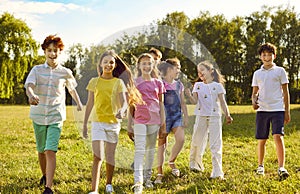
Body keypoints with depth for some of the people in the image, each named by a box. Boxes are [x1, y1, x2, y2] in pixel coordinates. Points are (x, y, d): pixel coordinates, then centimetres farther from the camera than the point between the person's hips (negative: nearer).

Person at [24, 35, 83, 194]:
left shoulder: (66, 73, 3)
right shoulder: (36, 70, 1)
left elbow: (72, 88, 22)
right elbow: (29, 85, -17)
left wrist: (78, 102, 13)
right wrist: (31, 95, -38)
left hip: (56, 117, -2)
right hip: (38, 116, 2)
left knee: (50, 151, -15)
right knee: (41, 151, 15)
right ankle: (45, 175, 42)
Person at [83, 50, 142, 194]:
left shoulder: (119, 83, 3)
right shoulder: (94, 82, 4)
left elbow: (124, 102, -7)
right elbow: (89, 104, 6)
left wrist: (122, 110, -30)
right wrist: (84, 124, 6)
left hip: (113, 123, 1)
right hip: (98, 122, -1)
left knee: (110, 156, 10)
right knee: (97, 156, -11)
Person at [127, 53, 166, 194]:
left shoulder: (158, 83, 7)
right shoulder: (135, 83, 1)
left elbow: (161, 104, 10)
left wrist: (163, 124, 7)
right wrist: (129, 126, 2)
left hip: (154, 120, 3)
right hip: (139, 120, -3)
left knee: (151, 149, 12)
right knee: (139, 150, -11)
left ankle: (147, 177, 25)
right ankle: (138, 182, -15)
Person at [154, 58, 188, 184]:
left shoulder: (179, 85, 12)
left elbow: (183, 103, 16)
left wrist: (186, 117, 10)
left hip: (177, 116, 5)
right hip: (164, 116, -4)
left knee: (181, 139, -17)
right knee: (162, 144, 1)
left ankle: (171, 162, 8)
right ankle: (159, 174, 12)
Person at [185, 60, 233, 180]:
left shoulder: (218, 86, 7)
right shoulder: (198, 85, 11)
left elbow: (222, 102, 5)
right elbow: (195, 101, 0)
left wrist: (227, 115, -7)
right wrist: (189, 95, -19)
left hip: (215, 116, -2)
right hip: (201, 116, 2)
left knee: (216, 145, -5)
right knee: (197, 141, 5)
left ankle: (217, 172, -6)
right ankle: (195, 164, 28)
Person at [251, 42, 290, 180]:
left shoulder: (280, 71, 5)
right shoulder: (257, 73, 12)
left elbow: (285, 92, 5)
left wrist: (287, 112, 1)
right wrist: (254, 101, -7)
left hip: (277, 109, -3)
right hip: (262, 110, 3)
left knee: (278, 137, -17)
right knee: (261, 140, 7)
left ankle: (281, 168, -17)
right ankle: (260, 166, 23)